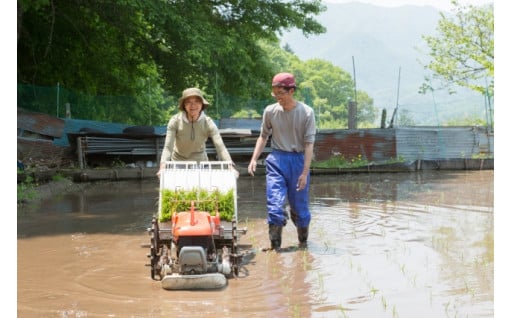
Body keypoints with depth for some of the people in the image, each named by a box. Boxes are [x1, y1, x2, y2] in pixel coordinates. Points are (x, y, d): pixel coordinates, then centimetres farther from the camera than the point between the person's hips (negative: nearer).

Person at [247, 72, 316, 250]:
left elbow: (309, 144, -8)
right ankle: (275, 246, -3)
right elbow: (263, 136, 14)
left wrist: (305, 173, -13)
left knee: (299, 206, 9)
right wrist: (254, 159, 3)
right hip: (276, 160, 1)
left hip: (298, 160, -1)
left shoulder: (307, 113, -7)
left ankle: (303, 242, 31)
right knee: (275, 204, -10)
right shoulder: (270, 111, 1)